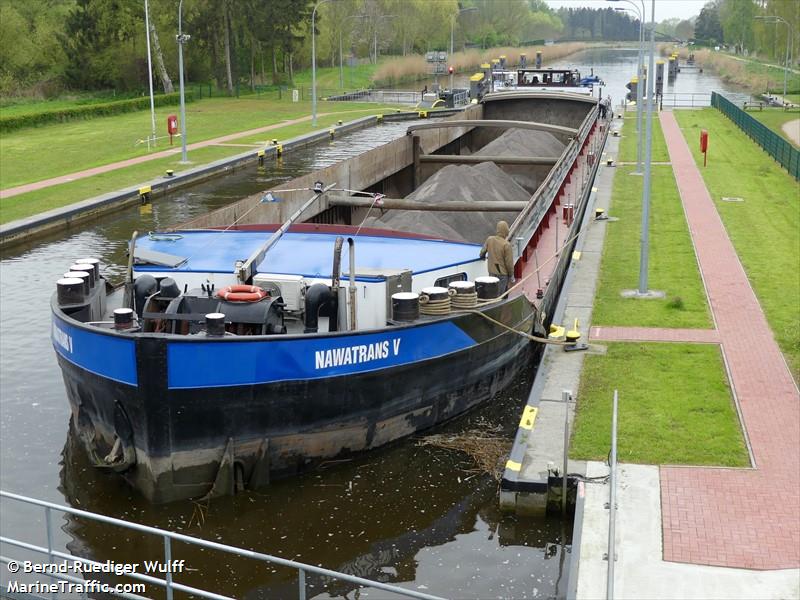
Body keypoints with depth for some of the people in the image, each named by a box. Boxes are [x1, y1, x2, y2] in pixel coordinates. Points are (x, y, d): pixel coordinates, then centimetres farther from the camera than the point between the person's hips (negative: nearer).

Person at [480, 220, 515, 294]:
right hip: (502, 274, -6)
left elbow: (483, 251, 10)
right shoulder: (506, 245, -21)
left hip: (492, 272, 6)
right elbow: (509, 262, -16)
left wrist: (482, 256, 34)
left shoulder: (489, 239, -5)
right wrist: (511, 275, -2)